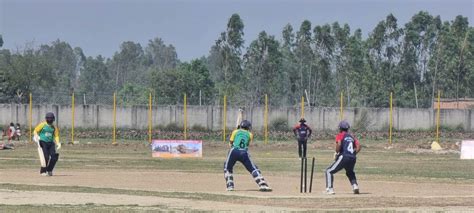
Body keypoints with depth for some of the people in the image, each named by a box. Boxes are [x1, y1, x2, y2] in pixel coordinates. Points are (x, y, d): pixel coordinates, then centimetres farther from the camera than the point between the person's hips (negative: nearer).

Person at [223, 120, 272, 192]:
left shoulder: (235, 132, 18)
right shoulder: (250, 135, 19)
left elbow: (230, 143, 20)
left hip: (234, 151, 0)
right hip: (244, 153, 0)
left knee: (228, 167, 22)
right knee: (253, 169, 7)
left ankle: (229, 186, 11)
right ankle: (263, 185, -7)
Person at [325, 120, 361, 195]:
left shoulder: (340, 135, 5)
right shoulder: (352, 137, 21)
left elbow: (339, 144, -14)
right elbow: (358, 146, 10)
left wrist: (336, 153, -2)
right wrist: (353, 154, 15)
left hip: (343, 157, -6)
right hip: (352, 159, 6)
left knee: (329, 171, 3)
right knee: (350, 173, 34)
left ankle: (330, 189, -10)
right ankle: (355, 185, 10)